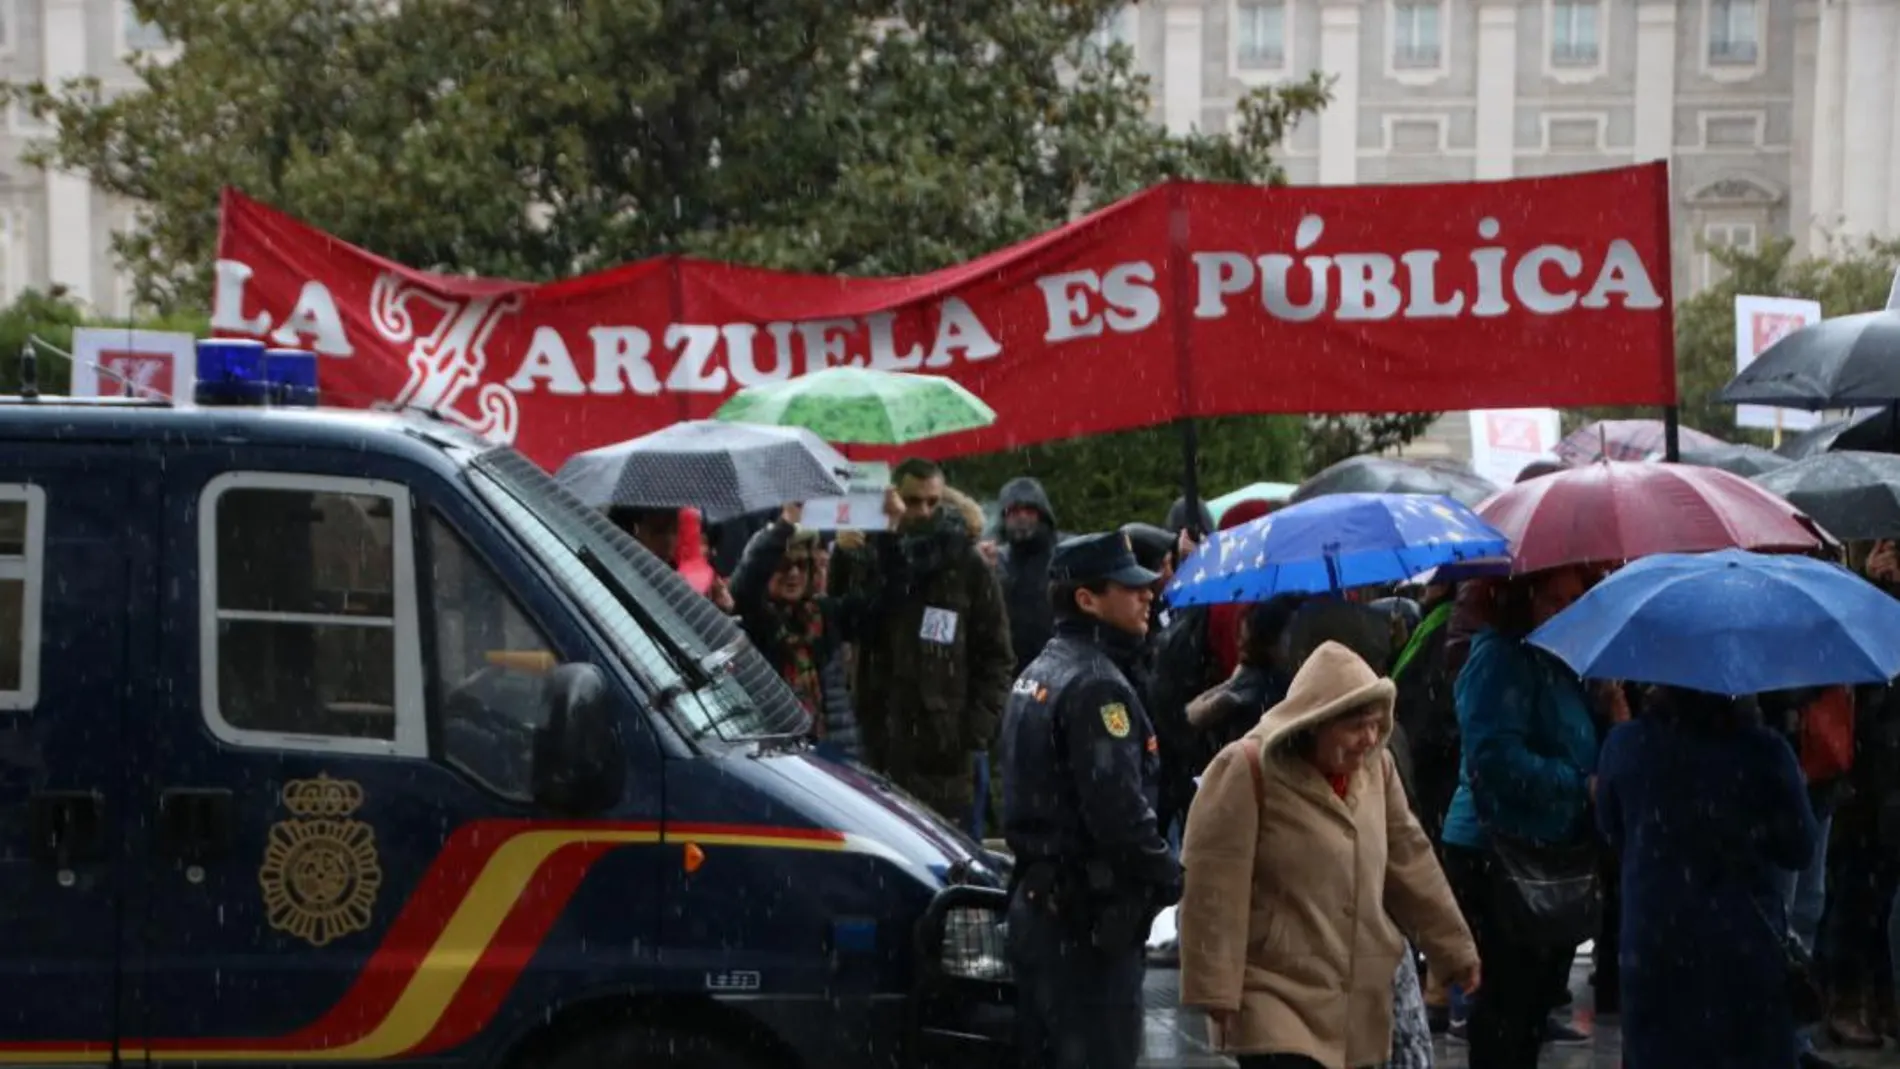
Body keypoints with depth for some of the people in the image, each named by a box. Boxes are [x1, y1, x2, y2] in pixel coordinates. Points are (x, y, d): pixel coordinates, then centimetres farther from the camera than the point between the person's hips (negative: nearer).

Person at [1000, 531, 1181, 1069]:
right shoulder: (1095, 685, -18)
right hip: (1089, 914, -10)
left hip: (1035, 899, 10)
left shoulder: (1038, 674, 15)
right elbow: (1119, 810, -24)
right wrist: (1171, 878, -9)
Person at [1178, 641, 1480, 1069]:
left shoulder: (1376, 768, 7)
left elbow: (1411, 865, 16)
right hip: (1274, 994, -6)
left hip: (1354, 998, 6)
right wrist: (1215, 988, -16)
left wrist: (1456, 949, 19)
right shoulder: (1248, 770, -14)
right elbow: (1214, 891, -15)